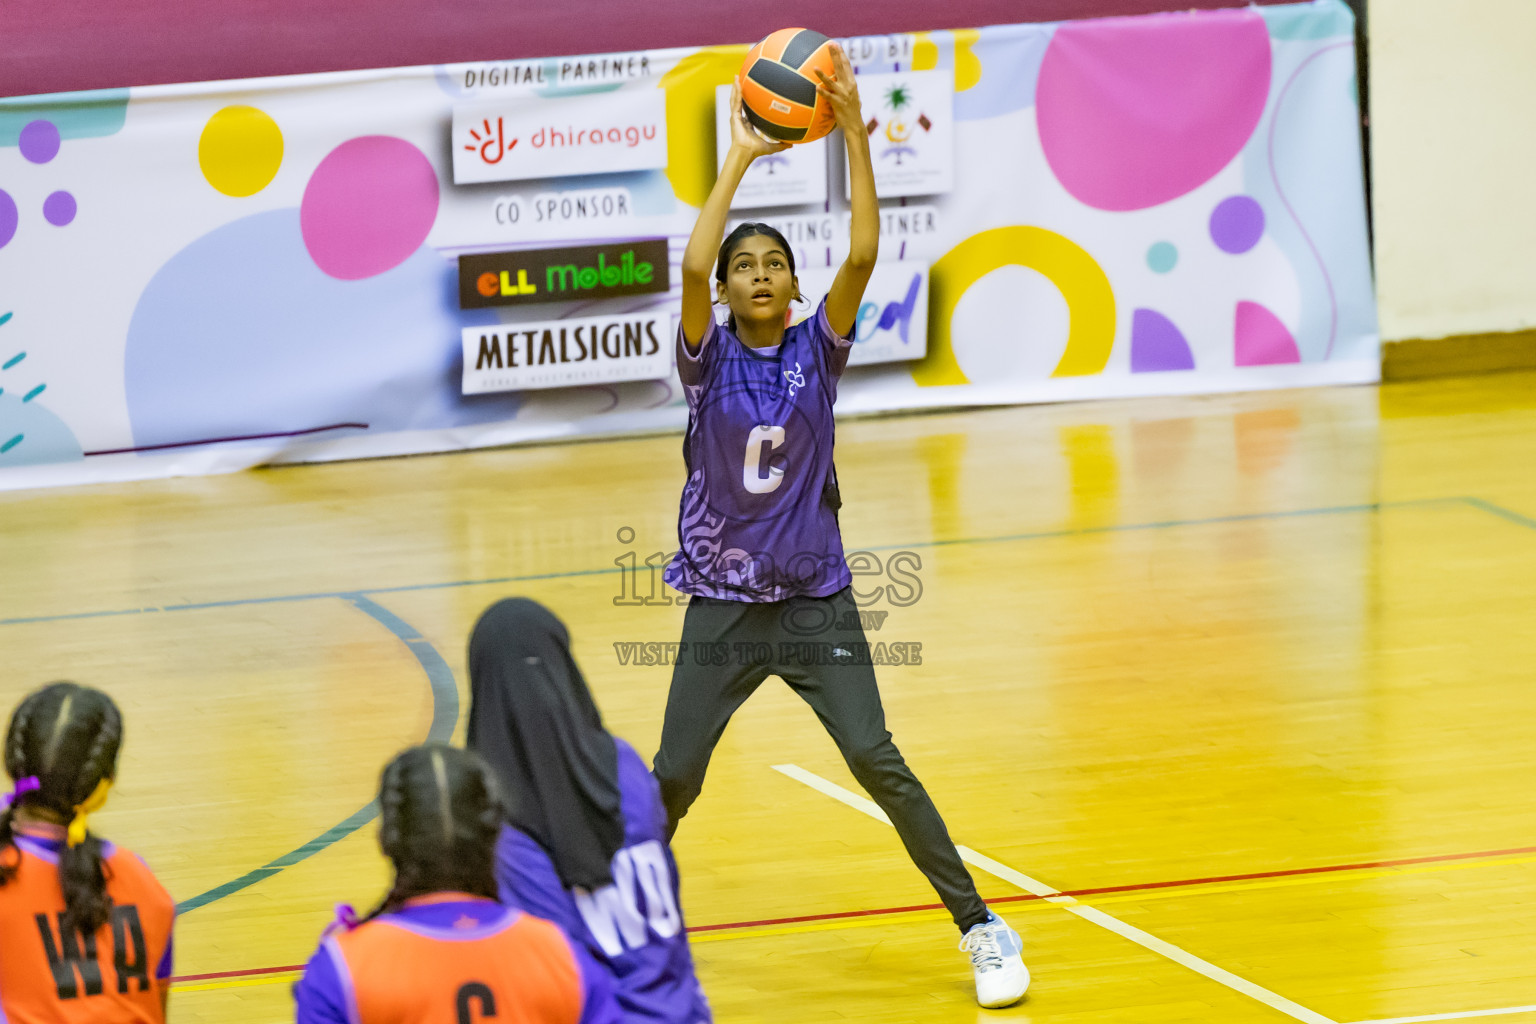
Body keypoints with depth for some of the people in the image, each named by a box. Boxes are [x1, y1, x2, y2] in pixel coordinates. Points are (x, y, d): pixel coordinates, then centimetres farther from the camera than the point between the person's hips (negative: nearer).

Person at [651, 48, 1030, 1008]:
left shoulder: (817, 350, -1)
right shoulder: (708, 358, -4)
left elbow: (862, 253, -15)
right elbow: (692, 263, -22)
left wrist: (853, 130, -18)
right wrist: (740, 157, -18)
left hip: (817, 599, 0)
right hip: (723, 604, 0)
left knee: (877, 762, -12)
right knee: (673, 780, 2)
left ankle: (982, 928, -7)